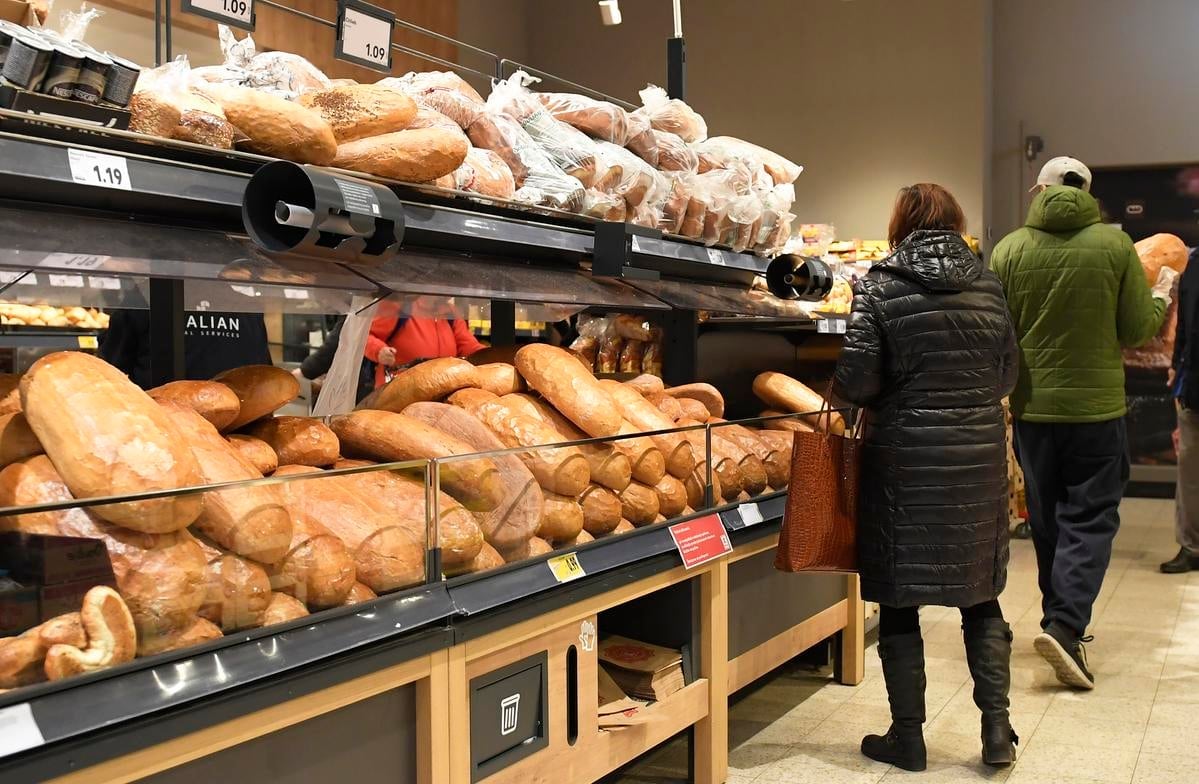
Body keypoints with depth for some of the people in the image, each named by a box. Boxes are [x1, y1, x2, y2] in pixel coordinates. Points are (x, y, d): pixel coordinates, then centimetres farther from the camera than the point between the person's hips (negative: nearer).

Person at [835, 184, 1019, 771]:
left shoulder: (880, 285, -7)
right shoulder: (987, 284, 4)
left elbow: (857, 380, -12)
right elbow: (1006, 374, 8)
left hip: (904, 458, -3)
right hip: (979, 457, 4)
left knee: (898, 602, 8)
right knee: (981, 598, 16)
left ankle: (907, 735, 16)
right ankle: (996, 728, 17)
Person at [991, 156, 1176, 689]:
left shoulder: (1009, 250, -4)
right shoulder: (1114, 244, -8)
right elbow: (1139, 329, -2)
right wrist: (1162, 293, 17)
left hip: (1032, 407, 2)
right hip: (1096, 406, -2)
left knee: (1047, 521, 15)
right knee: (1090, 520, 4)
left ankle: (1061, 620, 26)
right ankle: (1065, 626, -10)